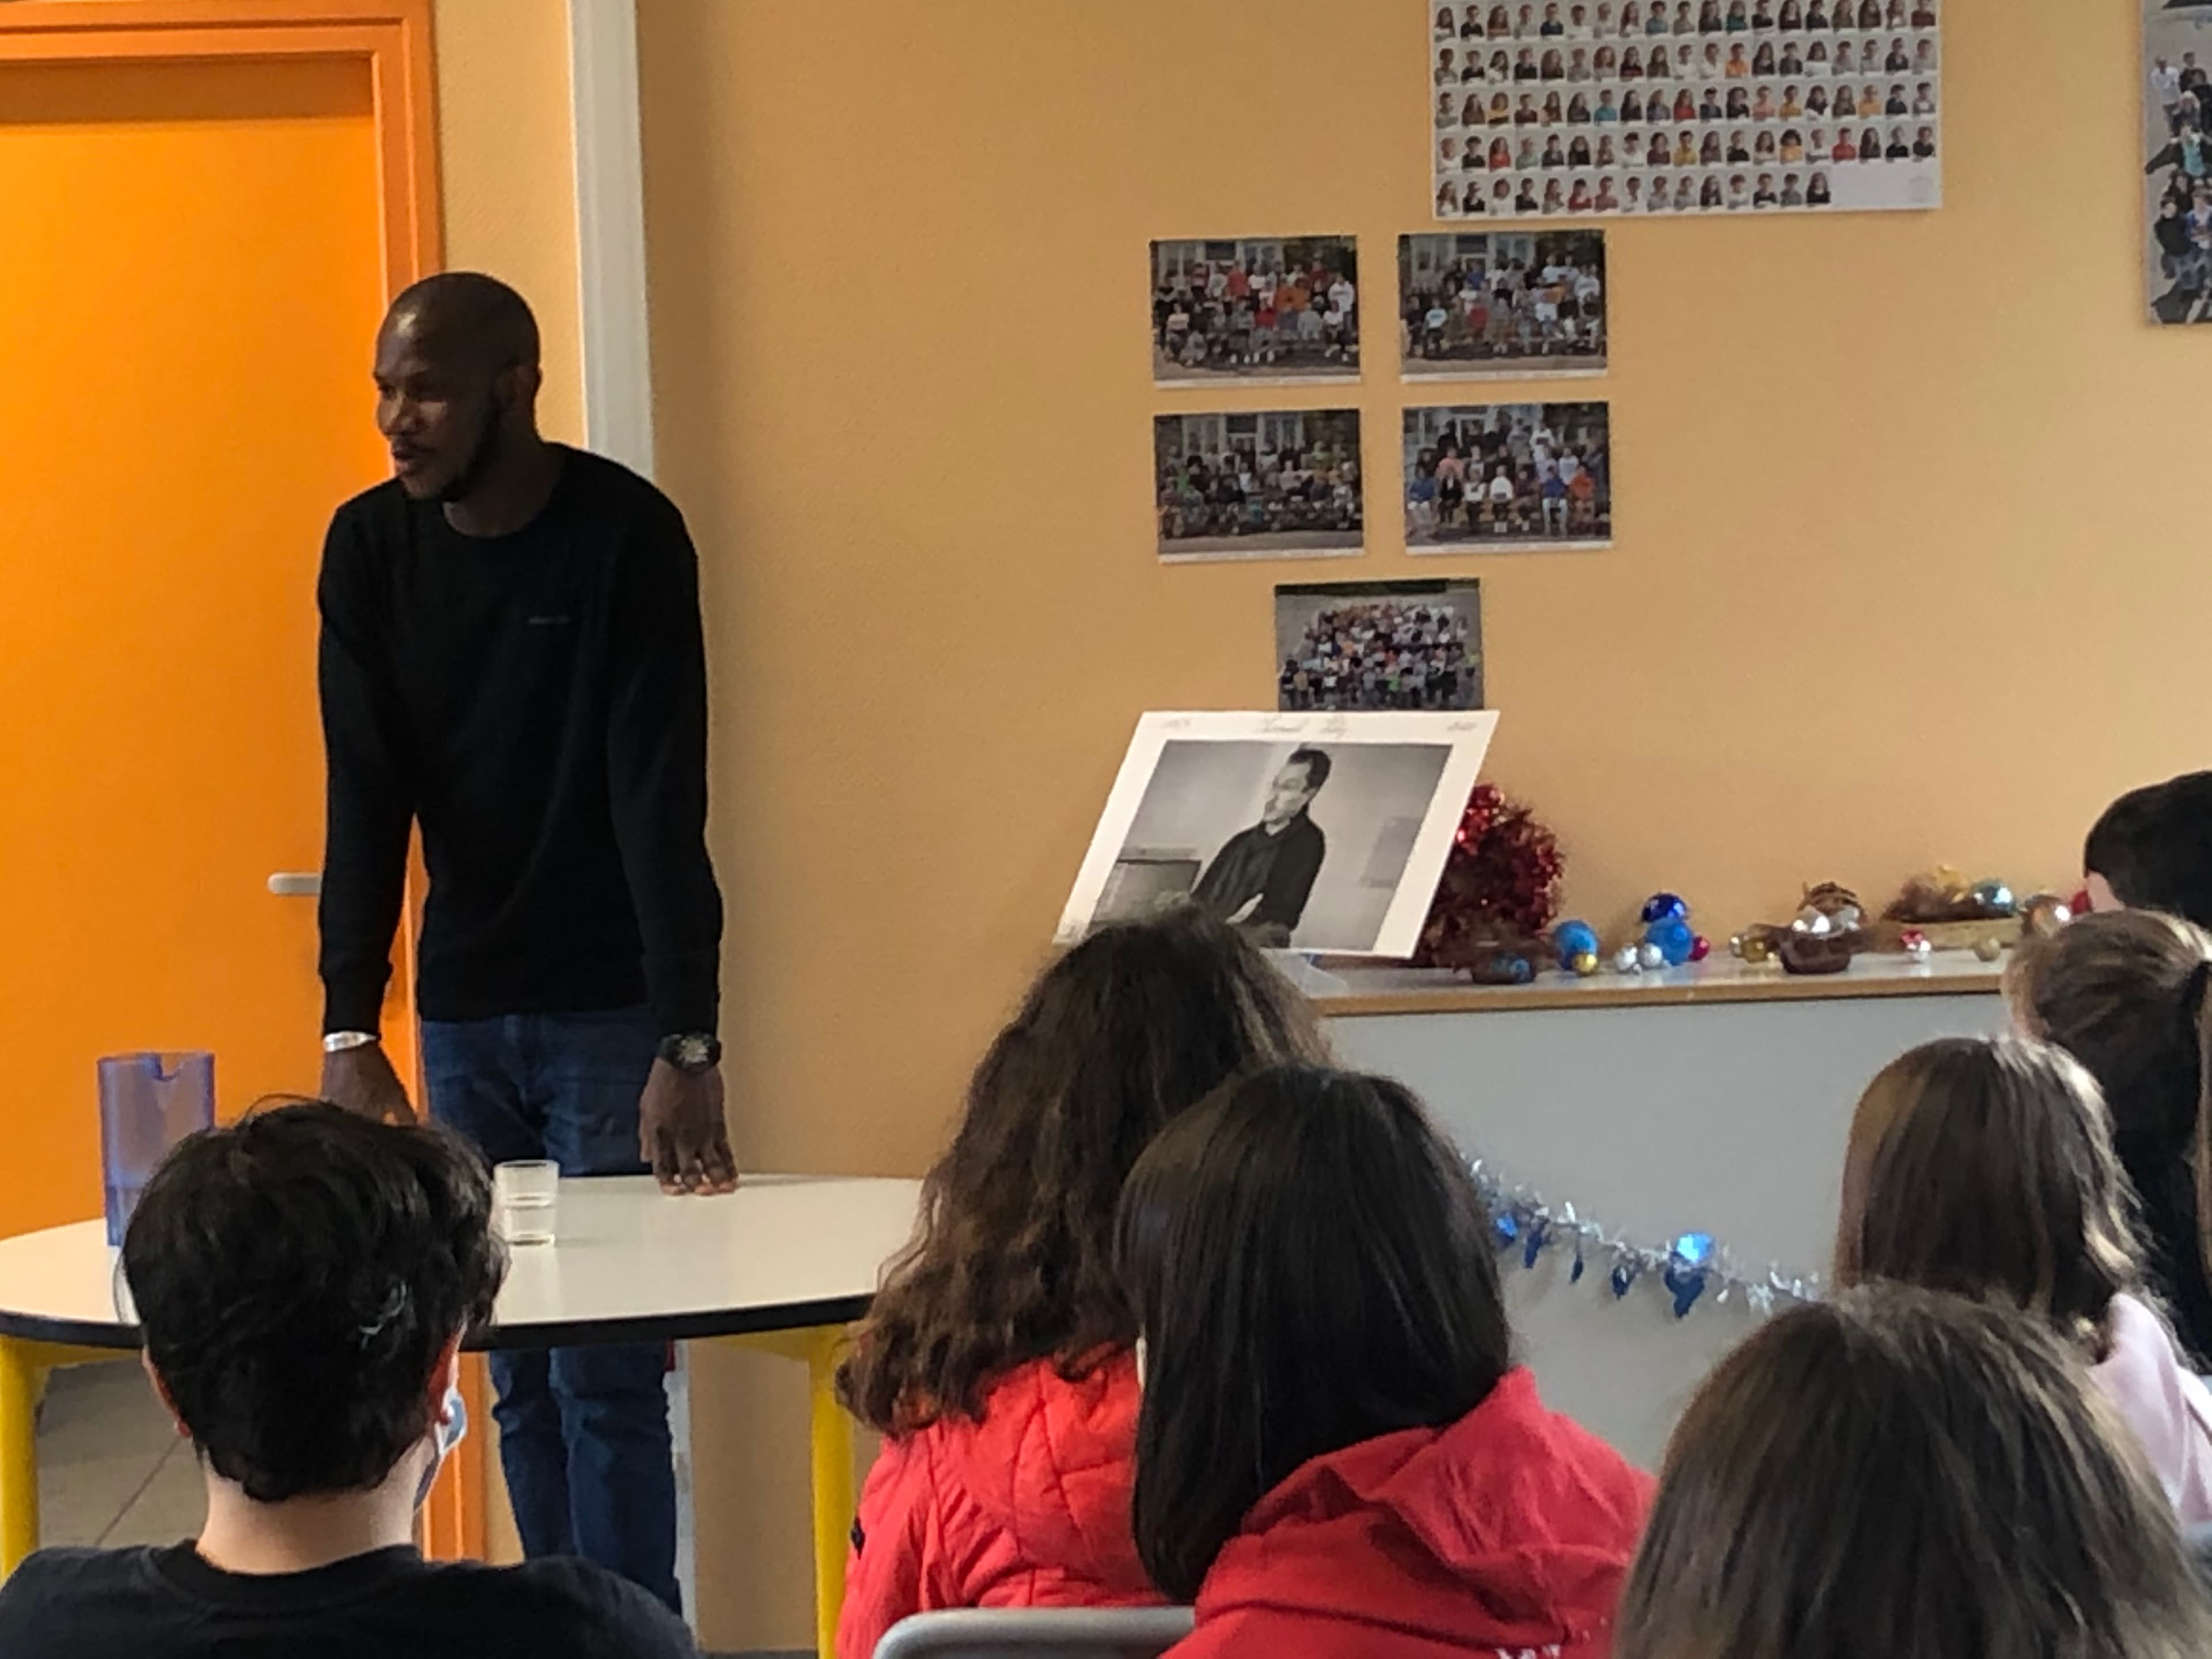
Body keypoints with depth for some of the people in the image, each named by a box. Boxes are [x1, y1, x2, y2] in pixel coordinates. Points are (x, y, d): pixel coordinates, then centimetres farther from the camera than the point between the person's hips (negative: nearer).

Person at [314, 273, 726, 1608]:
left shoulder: (628, 534, -14)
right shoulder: (369, 548, 0)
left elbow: (662, 798, -19)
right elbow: (366, 796, -3)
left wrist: (688, 1047, -24)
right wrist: (351, 1030, -13)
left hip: (612, 1007, -4)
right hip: (465, 1007, 5)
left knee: (606, 1374, -6)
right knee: (518, 1373, 8)